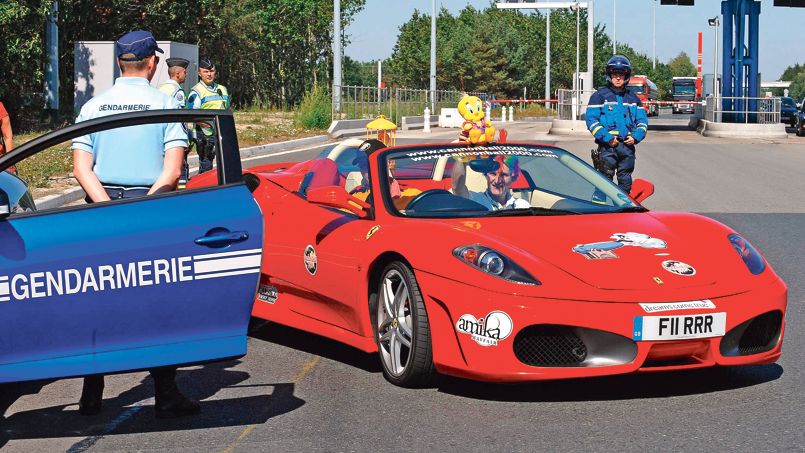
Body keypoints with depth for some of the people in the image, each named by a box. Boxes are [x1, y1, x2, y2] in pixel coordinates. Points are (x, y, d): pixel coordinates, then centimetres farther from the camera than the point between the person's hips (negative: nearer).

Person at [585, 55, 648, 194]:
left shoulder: (633, 99, 17)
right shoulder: (599, 96, 2)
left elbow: (642, 120, 18)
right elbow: (592, 120, -6)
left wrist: (636, 137, -3)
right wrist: (607, 138, -17)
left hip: (628, 146, 5)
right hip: (607, 147, -5)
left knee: (625, 182, 10)